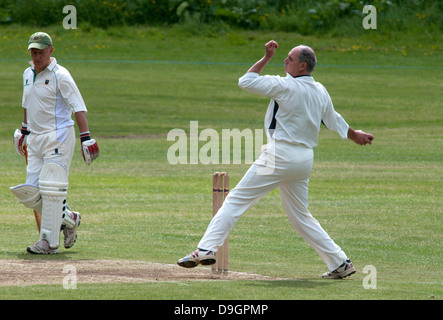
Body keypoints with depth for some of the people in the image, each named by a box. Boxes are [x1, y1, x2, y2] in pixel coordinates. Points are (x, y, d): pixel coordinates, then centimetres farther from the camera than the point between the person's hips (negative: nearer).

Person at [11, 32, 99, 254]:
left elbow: (78, 107, -15)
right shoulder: (28, 74, 13)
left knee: (51, 190, -11)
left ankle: (49, 242, -8)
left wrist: (86, 136, -23)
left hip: (58, 137, -8)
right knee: (29, 192, 2)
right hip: (35, 140, 8)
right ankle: (68, 218, 21)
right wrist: (24, 130, 32)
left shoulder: (60, 75, -11)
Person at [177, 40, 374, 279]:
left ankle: (206, 248, -15)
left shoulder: (287, 86, -12)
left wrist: (266, 58, 2)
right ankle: (339, 263, 15)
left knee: (236, 199, -6)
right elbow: (334, 121, 25)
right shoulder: (321, 92, 10)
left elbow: (246, 82, -7)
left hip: (280, 156, -8)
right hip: (305, 159, 8)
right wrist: (355, 135, 44)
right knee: (300, 216, 18)